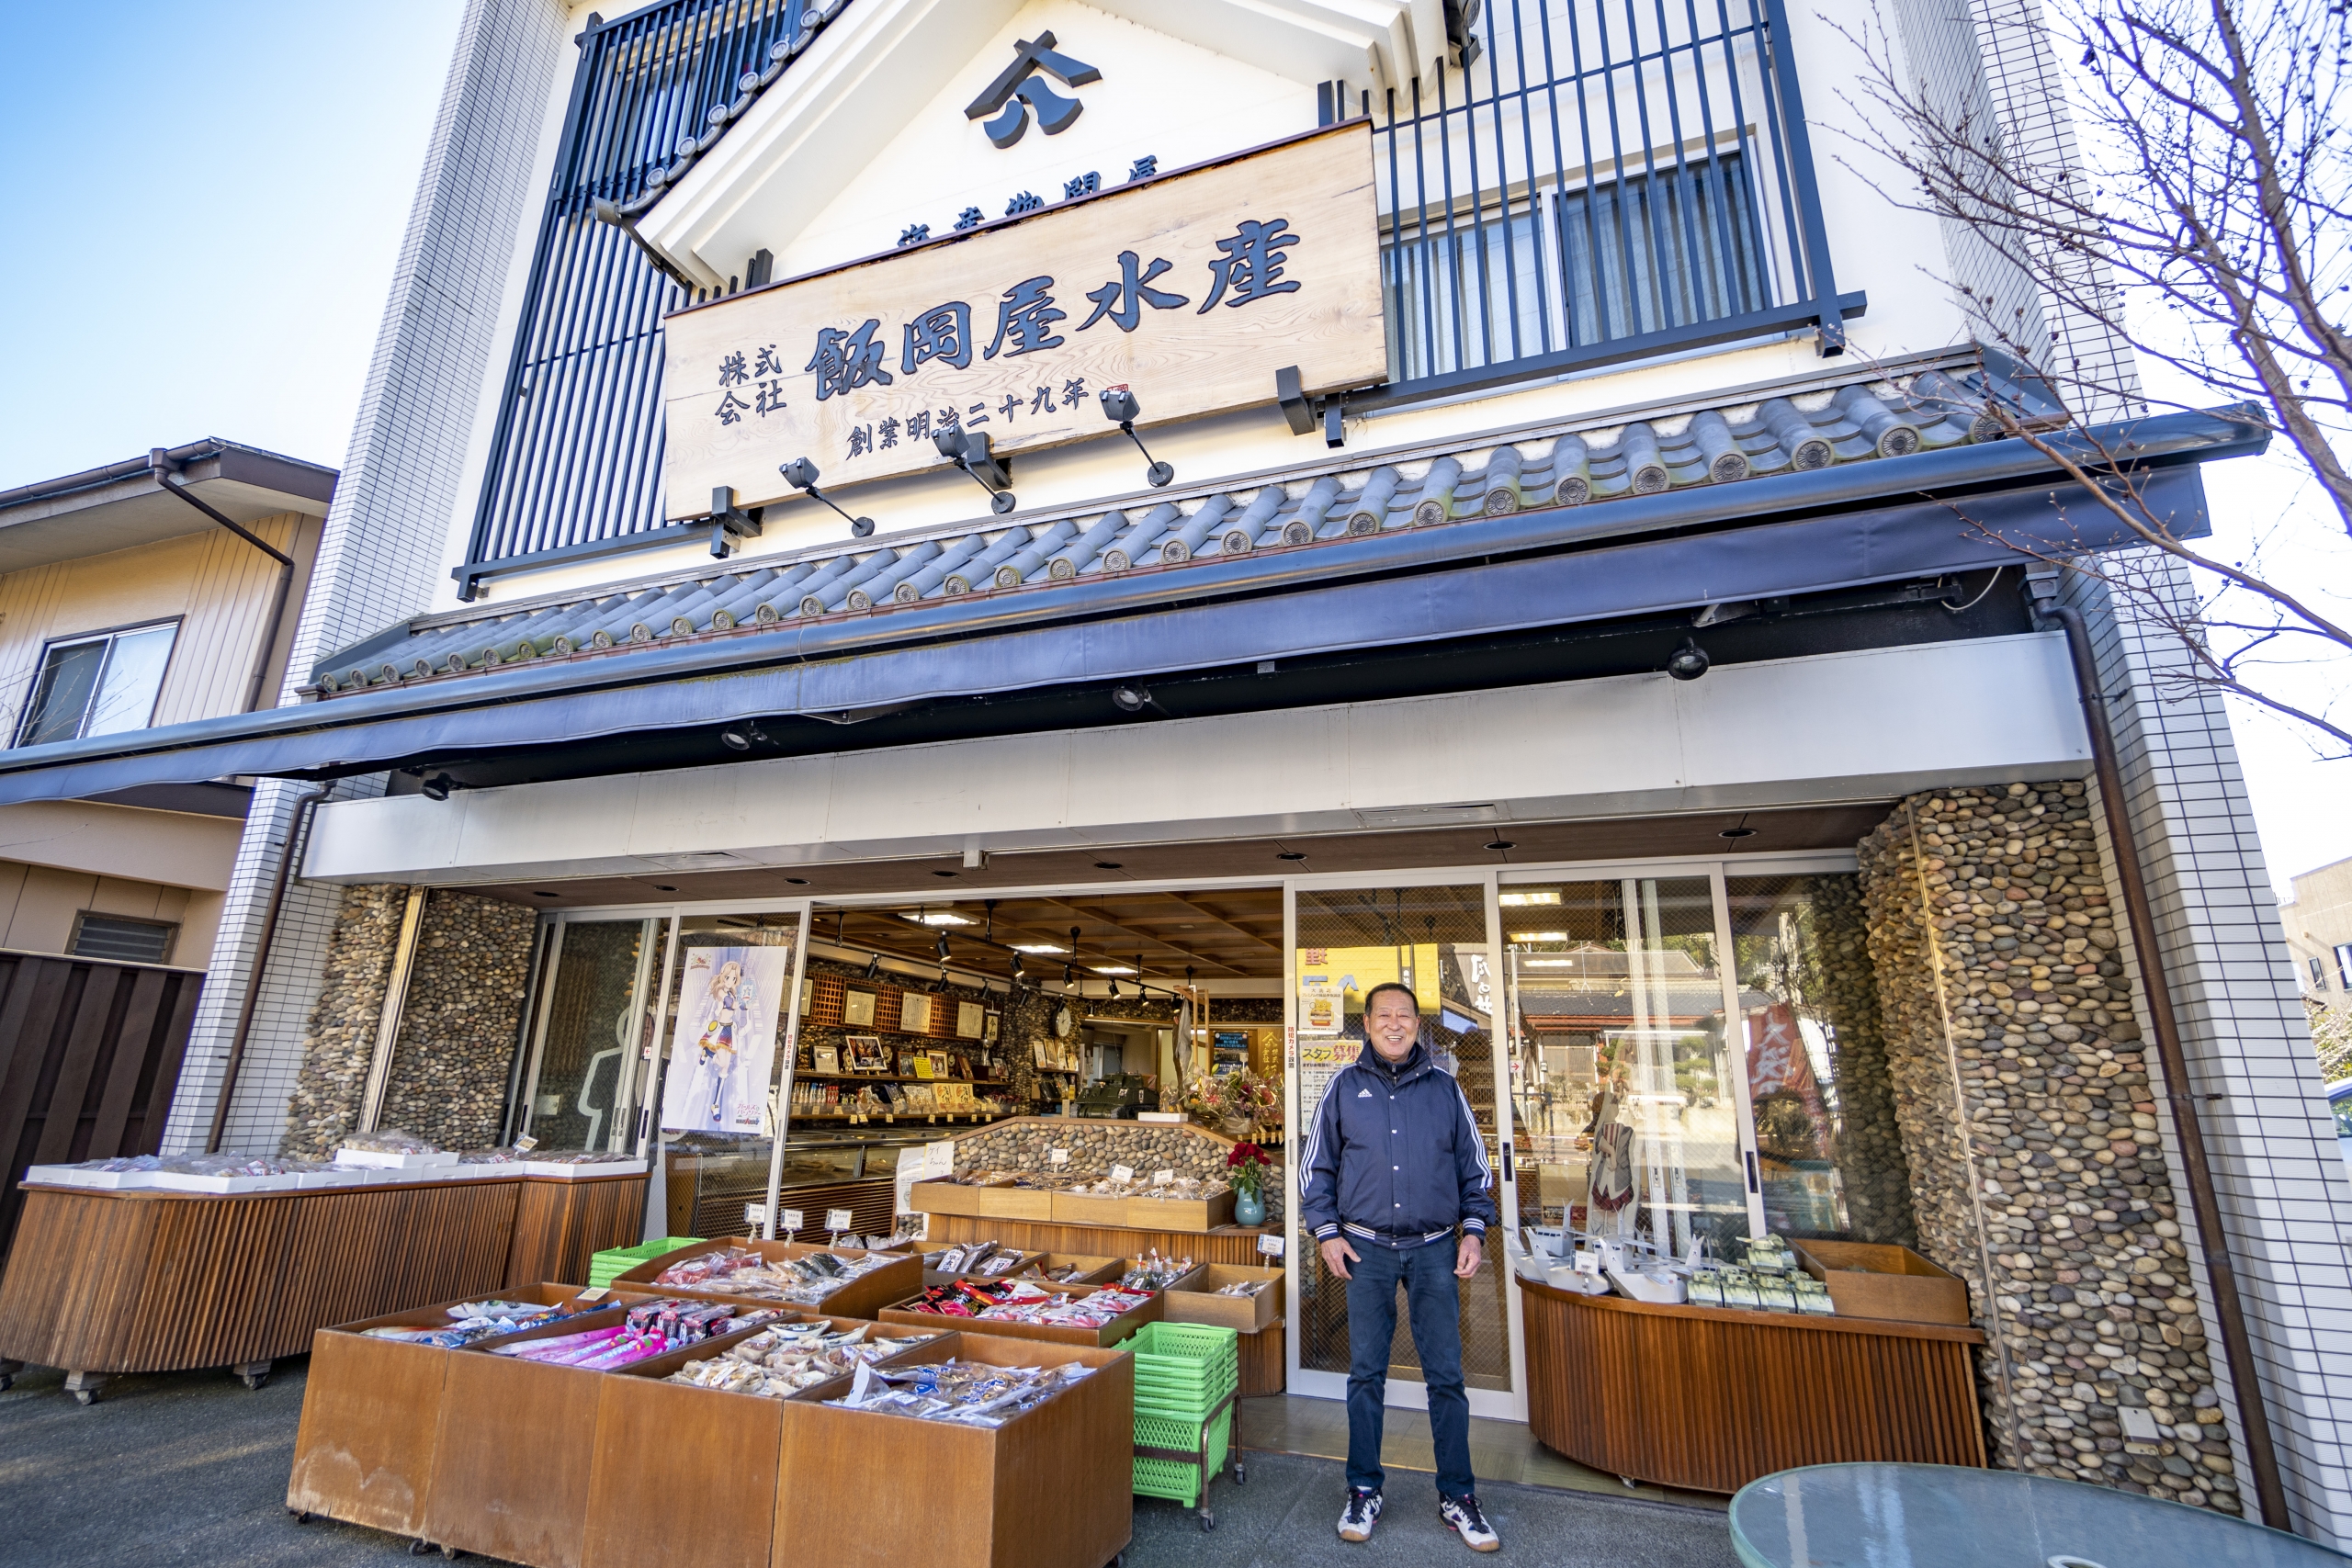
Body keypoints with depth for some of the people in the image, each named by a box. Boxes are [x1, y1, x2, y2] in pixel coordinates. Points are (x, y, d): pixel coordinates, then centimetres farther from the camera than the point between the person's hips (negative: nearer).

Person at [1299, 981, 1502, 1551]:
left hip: (1435, 1249, 1)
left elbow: (1474, 1165, 10)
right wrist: (1326, 1232, -1)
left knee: (1446, 1375, 7)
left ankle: (1457, 1496, 23)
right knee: (1366, 1373, 9)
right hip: (1366, 1248, 0)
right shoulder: (1345, 1086, 0)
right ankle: (1364, 1491, 24)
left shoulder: (1444, 1087, 3)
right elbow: (1316, 1165, 5)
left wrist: (1474, 1230, 2)